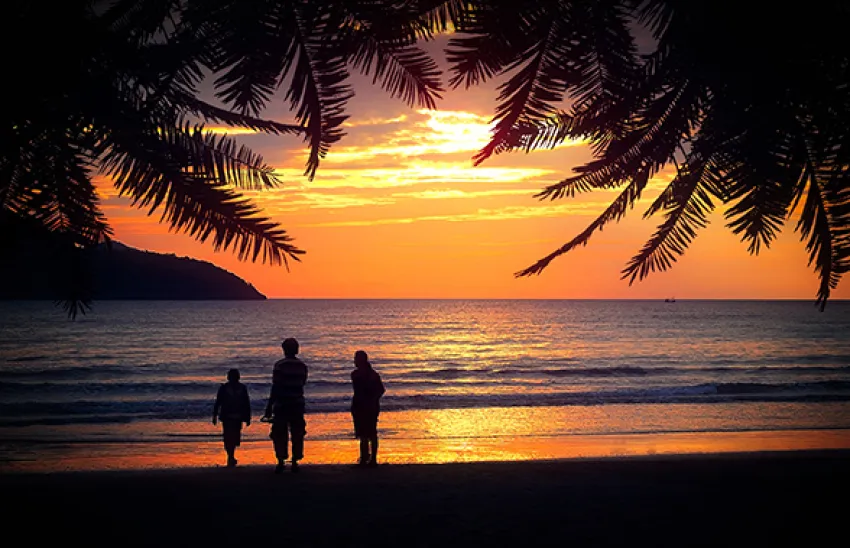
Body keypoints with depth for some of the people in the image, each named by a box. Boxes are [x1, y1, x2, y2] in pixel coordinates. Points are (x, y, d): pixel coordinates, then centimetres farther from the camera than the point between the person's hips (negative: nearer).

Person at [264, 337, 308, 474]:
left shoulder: (280, 365, -11)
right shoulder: (302, 366, 4)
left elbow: (275, 387, -13)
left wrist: (269, 406, -10)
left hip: (282, 406, -4)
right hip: (298, 405, 4)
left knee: (279, 434, 4)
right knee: (297, 435, 10)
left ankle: (281, 462, -2)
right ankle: (295, 462, 9)